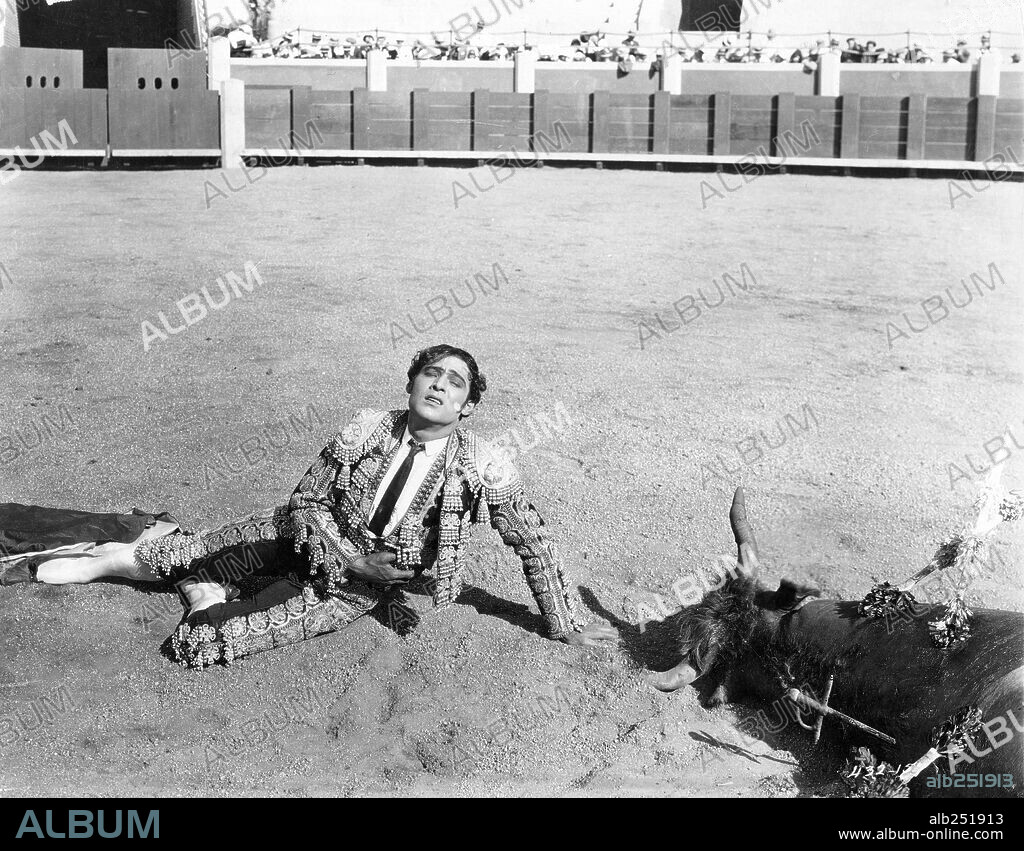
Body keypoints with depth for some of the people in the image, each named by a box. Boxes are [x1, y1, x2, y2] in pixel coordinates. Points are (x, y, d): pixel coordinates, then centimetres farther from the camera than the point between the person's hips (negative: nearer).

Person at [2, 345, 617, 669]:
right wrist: (317, 530, -25)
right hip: (317, 535, 3)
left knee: (198, 644, -16)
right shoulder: (365, 431, -14)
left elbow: (533, 541, -10)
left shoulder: (486, 470, -21)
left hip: (354, 587, -3)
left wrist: (565, 624, -5)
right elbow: (307, 497, -3)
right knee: (173, 555, 1)